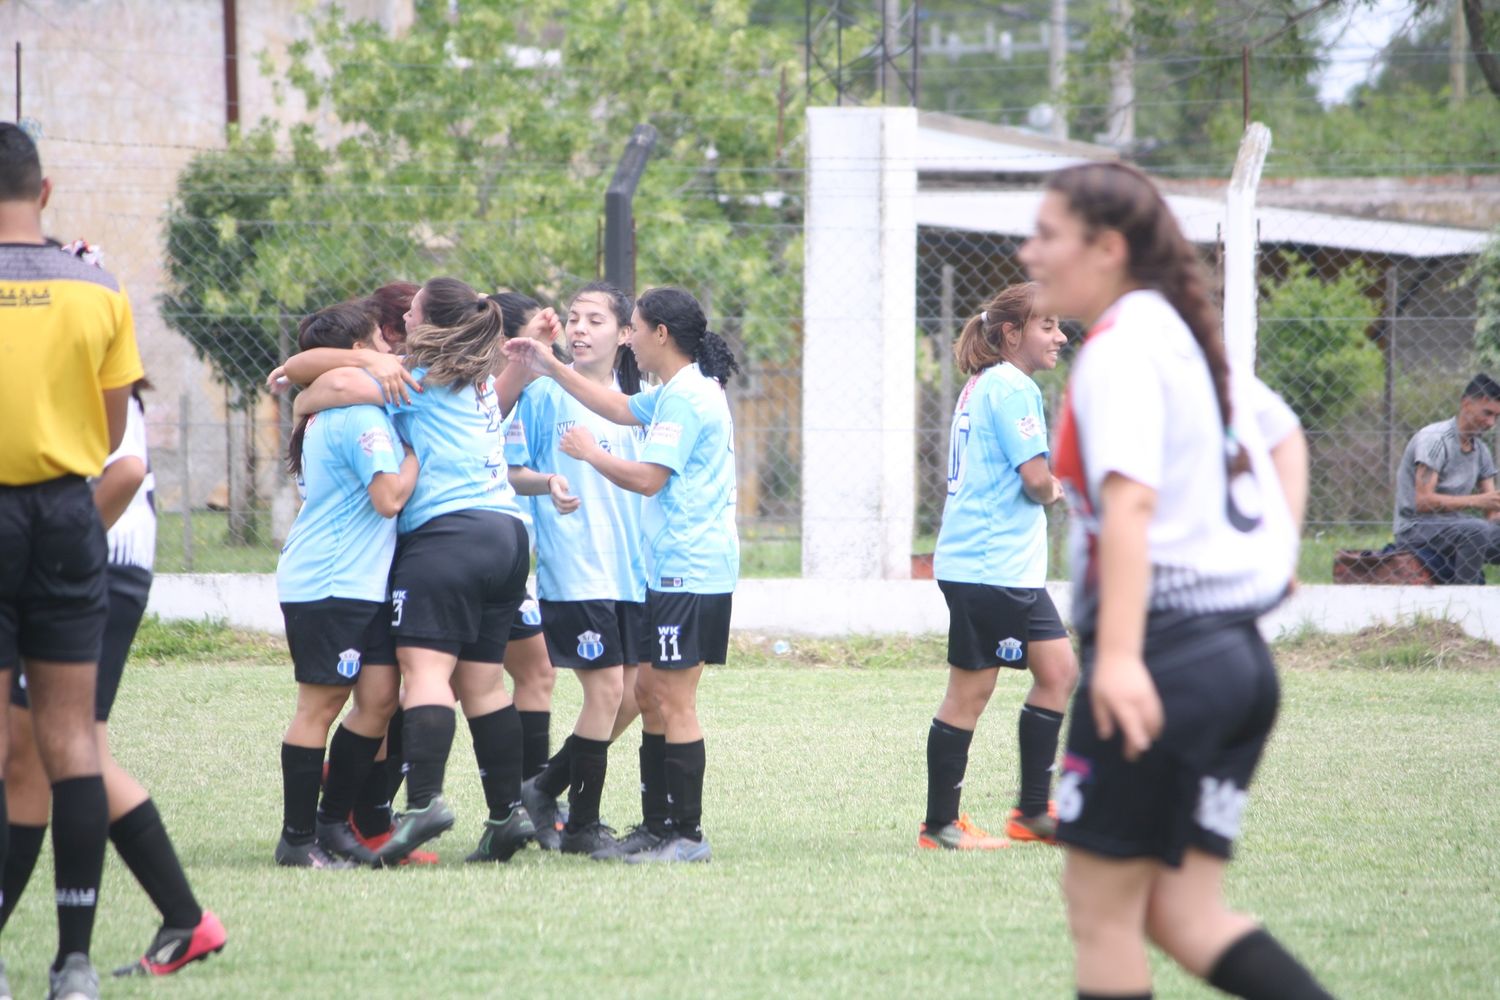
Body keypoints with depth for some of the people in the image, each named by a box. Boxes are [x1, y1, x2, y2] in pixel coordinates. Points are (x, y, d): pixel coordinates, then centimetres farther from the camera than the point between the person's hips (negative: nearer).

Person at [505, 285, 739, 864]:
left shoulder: (686, 398, -16)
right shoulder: (679, 392, 16)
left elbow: (648, 478, -21)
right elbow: (622, 409, 31)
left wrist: (590, 452, -6)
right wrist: (552, 369, 32)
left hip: (689, 573, -11)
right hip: (676, 571, 11)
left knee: (673, 698, -8)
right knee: (650, 692, 14)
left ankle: (688, 835, -6)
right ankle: (662, 826, 18)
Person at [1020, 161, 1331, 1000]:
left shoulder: (1121, 347, -11)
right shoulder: (1189, 335, 18)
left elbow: (1132, 498, -26)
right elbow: (1280, 431, 36)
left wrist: (1120, 656, -34)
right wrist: (1279, 550, 25)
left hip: (1165, 647, -9)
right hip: (1241, 654, 9)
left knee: (1100, 906, 1)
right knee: (1185, 915, 7)